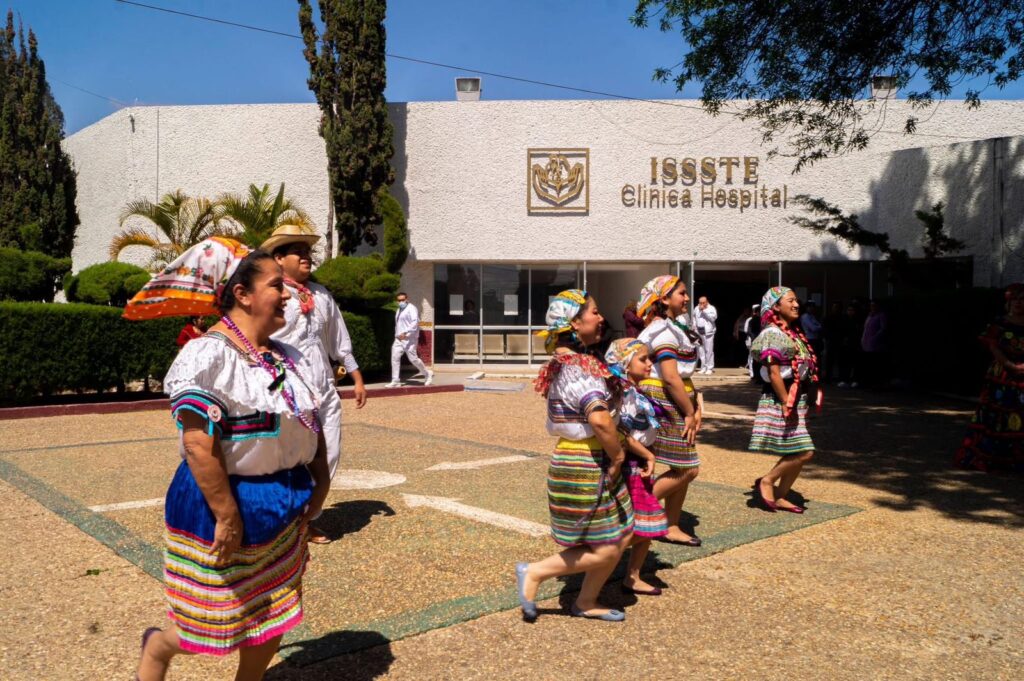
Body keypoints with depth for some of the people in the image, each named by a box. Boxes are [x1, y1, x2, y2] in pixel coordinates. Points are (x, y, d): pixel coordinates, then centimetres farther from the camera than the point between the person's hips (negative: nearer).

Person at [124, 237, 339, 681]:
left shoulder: (287, 357, 6)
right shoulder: (208, 355, -19)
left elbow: (312, 424, 12)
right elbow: (199, 446, -24)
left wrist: (319, 482, 2)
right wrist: (227, 516, -24)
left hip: (284, 506, 7)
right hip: (225, 501, -7)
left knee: (272, 618, 15)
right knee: (215, 621, 9)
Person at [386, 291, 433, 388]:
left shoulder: (411, 309, -9)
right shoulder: (399, 310, 20)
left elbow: (415, 322, -23)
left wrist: (405, 333, -32)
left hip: (409, 338, -8)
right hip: (399, 339, 8)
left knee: (413, 358, -7)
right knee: (395, 358, -3)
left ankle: (428, 374, 14)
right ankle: (395, 381, -1)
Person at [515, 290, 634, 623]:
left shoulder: (571, 362, 10)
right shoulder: (577, 368, -22)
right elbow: (600, 419, -35)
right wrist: (617, 455, -20)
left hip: (595, 465, 10)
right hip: (586, 468, -10)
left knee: (621, 536, 17)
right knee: (604, 551, 1)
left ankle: (586, 603, 29)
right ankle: (535, 572, 12)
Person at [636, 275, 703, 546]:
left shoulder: (674, 327, 17)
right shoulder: (664, 330, -15)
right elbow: (670, 377, -21)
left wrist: (697, 405, 6)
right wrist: (690, 413, -15)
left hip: (676, 405, 10)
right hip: (665, 403, -10)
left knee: (683, 468, 12)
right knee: (687, 469, -4)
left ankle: (671, 527, 21)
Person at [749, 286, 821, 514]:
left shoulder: (793, 333, 15)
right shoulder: (772, 334, -13)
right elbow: (774, 373, -19)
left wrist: (800, 403, 14)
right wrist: (786, 404, -20)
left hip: (797, 400, 9)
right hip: (780, 401, -9)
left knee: (799, 453, 9)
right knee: (803, 452, -10)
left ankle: (780, 496, 19)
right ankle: (765, 482, 5)